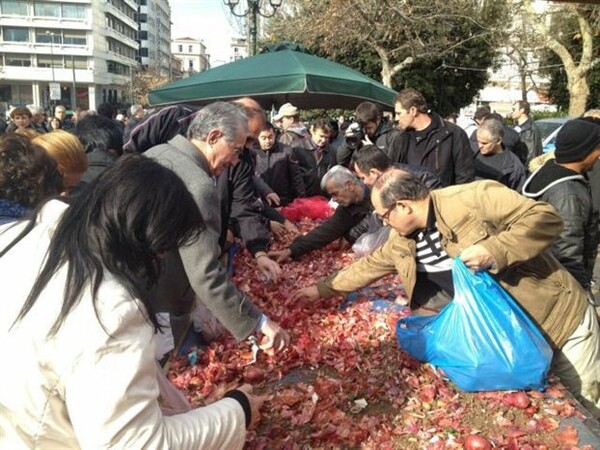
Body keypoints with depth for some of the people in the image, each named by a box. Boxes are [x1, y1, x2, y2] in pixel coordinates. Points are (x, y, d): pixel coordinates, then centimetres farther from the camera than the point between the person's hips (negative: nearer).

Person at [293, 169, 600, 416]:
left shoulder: (473, 199, -25)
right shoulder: (402, 242, -2)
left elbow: (546, 217, -24)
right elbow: (369, 265, 12)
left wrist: (494, 251, -36)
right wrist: (323, 289, 15)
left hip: (558, 316, -5)